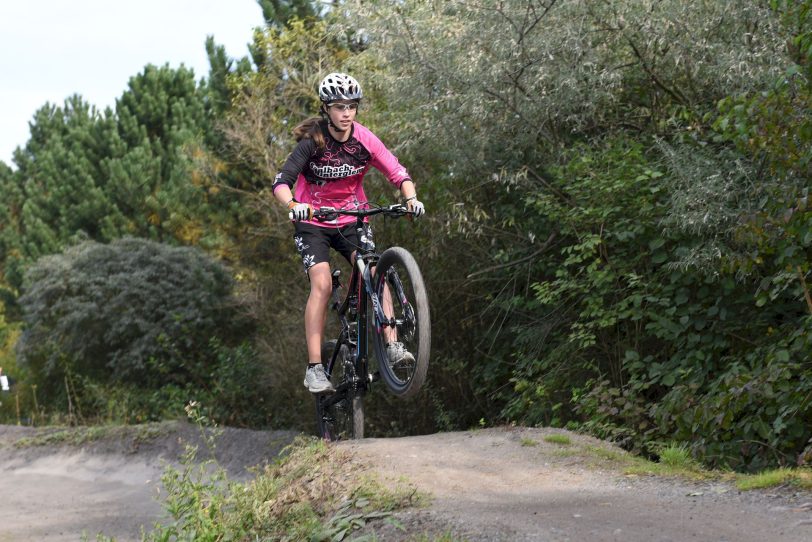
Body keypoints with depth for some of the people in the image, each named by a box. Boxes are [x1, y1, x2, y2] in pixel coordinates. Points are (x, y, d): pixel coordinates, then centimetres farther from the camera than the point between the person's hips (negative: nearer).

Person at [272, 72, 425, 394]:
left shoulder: (365, 140, -10)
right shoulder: (312, 141, -17)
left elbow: (398, 173, -12)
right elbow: (281, 182, -25)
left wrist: (411, 198, -33)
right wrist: (293, 206, -46)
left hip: (351, 219, 3)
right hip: (312, 222, -3)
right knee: (322, 284, -21)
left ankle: (392, 346, -22)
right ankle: (314, 368, -21)